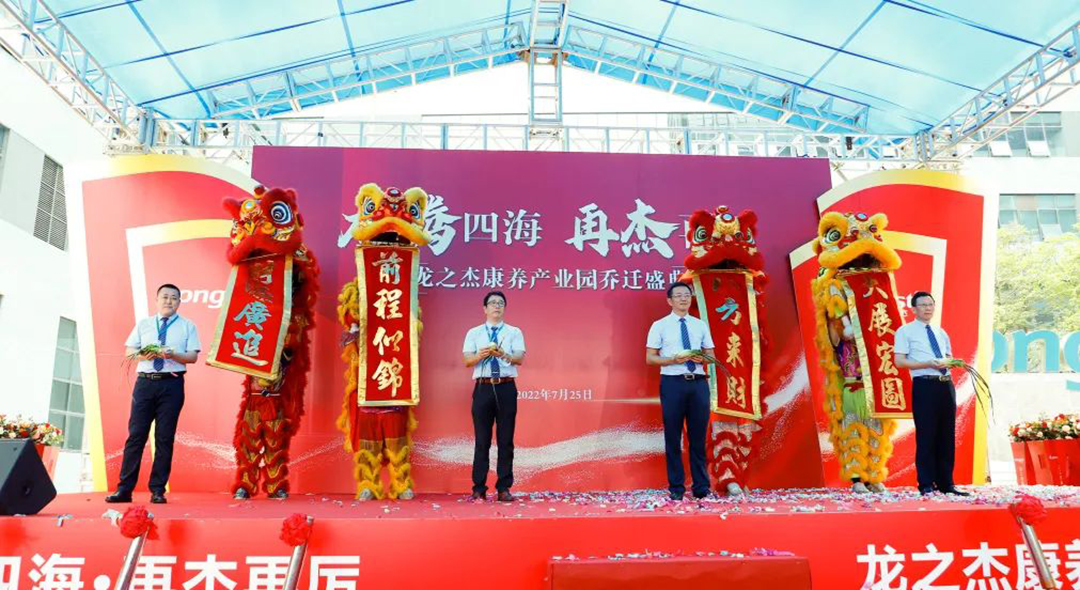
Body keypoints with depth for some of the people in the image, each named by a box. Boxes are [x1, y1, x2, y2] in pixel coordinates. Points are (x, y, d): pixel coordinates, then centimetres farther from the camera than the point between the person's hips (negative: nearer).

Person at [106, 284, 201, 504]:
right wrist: (143, 355, -11)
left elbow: (193, 356, 1)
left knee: (165, 438, 0)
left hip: (172, 384, -1)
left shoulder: (187, 326, 9)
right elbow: (129, 351, 10)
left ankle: (158, 490, 8)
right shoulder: (143, 324, 16)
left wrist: (172, 354, -16)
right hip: (145, 381, 2)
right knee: (136, 435, -1)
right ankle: (124, 489, 4)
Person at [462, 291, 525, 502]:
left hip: (506, 388, 0)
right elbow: (467, 360, -1)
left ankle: (504, 488, 11)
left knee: (506, 440, 3)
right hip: (483, 388, 0)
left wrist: (503, 354, -26)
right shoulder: (474, 333, 9)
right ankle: (479, 488, 11)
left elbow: (520, 358, -6)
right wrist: (480, 355, -22)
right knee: (482, 440, 3)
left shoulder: (514, 332, 8)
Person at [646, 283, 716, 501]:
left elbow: (711, 355, 14)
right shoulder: (659, 326, 2)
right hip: (672, 383, -3)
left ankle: (701, 486, 17)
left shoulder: (701, 325, 12)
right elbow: (650, 358, -1)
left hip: (698, 383, 3)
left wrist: (702, 358, -9)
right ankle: (676, 487, 16)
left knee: (698, 436, 7)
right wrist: (675, 359, -16)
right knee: (673, 437, 4)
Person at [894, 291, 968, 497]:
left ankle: (946, 483, 18)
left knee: (947, 436, 9)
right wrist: (928, 364, -17)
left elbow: (949, 358, 23)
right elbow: (900, 361, -8)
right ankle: (927, 485, 4)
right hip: (924, 385, -6)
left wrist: (948, 362, -1)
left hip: (946, 385, 6)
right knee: (926, 436, -5)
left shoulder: (941, 333, 21)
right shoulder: (905, 331, 1)